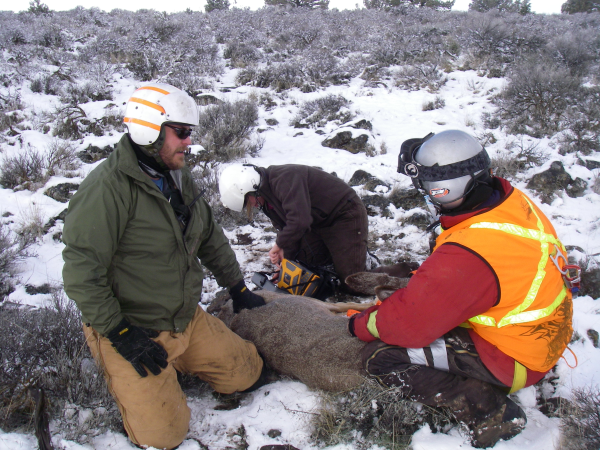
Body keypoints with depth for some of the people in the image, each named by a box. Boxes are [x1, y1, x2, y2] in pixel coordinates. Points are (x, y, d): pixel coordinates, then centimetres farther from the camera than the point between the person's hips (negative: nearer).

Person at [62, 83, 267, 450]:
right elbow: (82, 272, -24)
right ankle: (124, 377, 18)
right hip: (130, 329, -7)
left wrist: (238, 288, 19)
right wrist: (119, 333, -21)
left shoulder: (179, 179, 5)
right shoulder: (109, 187, -23)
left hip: (187, 320, 8)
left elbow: (211, 238, 16)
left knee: (247, 374, 9)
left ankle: (175, 361, 26)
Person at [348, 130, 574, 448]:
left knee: (381, 355, -13)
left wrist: (360, 325, -7)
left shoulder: (467, 255, -35)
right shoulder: (512, 200, -9)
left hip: (512, 360, -9)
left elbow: (408, 323, -25)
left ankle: (487, 412, -8)